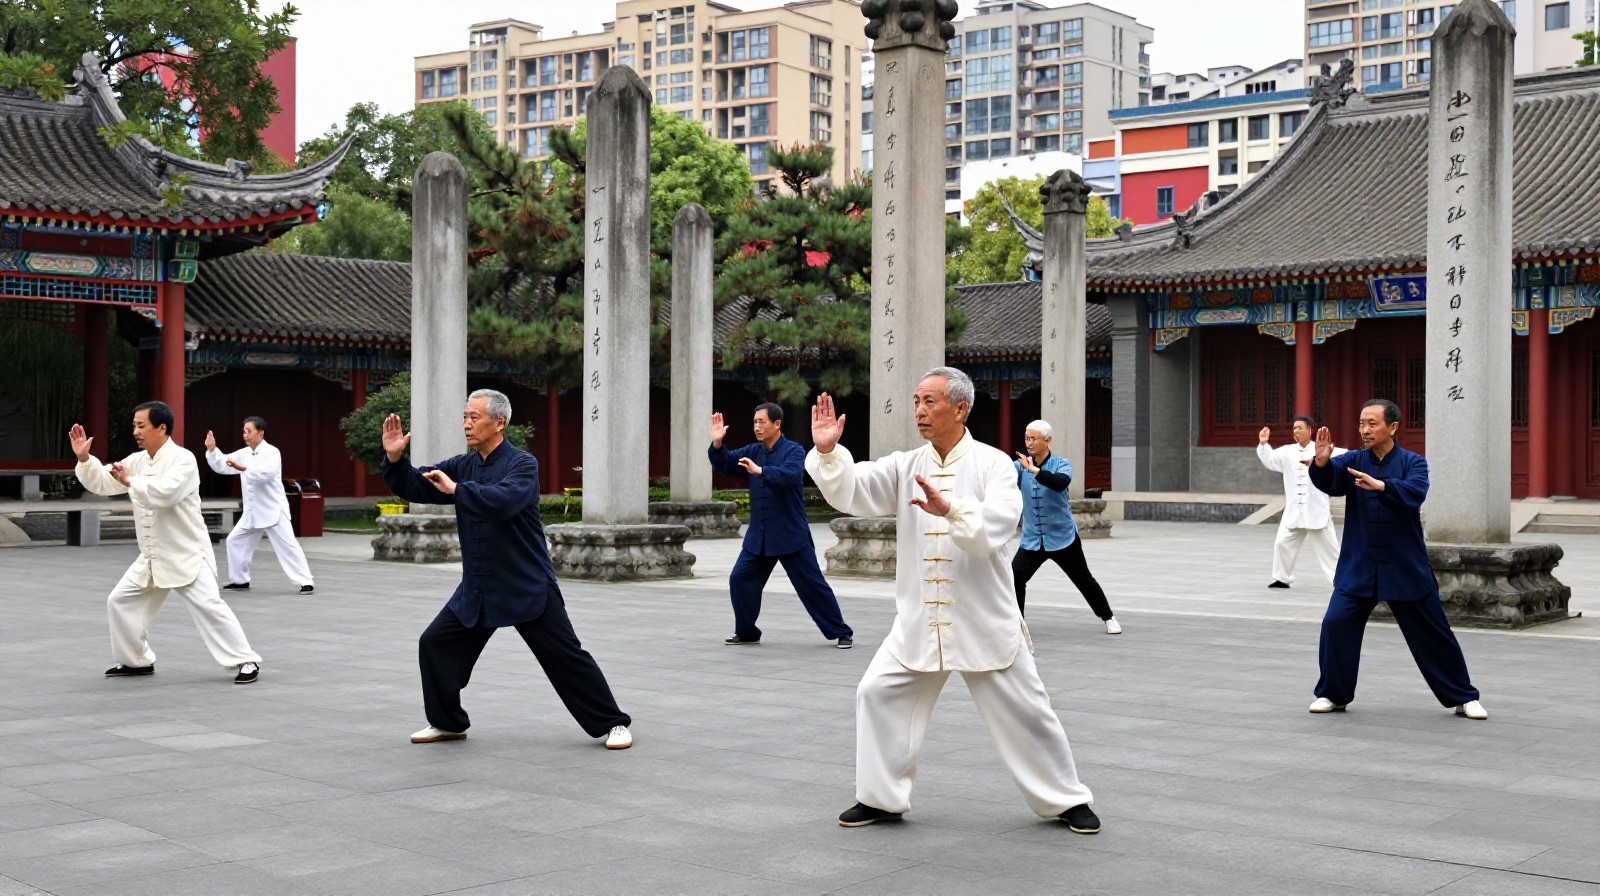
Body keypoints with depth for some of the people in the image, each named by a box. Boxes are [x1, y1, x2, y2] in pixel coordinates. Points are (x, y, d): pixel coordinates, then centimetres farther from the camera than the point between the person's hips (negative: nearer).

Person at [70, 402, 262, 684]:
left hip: (187, 555, -8)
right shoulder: (137, 461, 7)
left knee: (208, 607, -17)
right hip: (152, 557, 8)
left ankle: (246, 661, -11)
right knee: (120, 602, 12)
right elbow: (102, 483, 10)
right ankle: (136, 661, 27)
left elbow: (165, 493, -32)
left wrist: (130, 481, -23)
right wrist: (84, 458, -4)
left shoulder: (182, 459, -17)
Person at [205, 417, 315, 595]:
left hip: (273, 510, -8)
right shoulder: (243, 454, 8)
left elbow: (266, 473, -31)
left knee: (287, 545, -10)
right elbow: (221, 465, 9)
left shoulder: (271, 452, -14)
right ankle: (239, 580, 24)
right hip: (252, 512, 8)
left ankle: (306, 582, -9)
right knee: (235, 541, 11)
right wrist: (212, 449, -6)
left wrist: (243, 468, -39)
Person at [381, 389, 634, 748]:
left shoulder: (522, 464, -13)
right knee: (434, 644, 4)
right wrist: (395, 458, -14)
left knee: (565, 656, -5)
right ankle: (447, 722, 21)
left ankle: (612, 724, 6)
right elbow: (415, 487, 3)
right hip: (477, 590, 6)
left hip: (528, 587, -6)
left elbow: (504, 500, -32)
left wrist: (456, 489, -26)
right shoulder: (462, 465, 7)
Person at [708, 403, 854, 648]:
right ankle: (746, 632, 17)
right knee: (739, 579, 1)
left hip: (791, 535, -6)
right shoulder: (753, 451, 8)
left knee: (812, 585, -2)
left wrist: (760, 471, -38)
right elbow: (725, 464, 4)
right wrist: (717, 444, -14)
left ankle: (841, 633, 8)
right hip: (758, 535, 6)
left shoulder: (793, 451, -10)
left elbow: (790, 474, -29)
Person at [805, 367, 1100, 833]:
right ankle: (881, 797, 15)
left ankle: (1065, 799, 22)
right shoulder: (905, 466, 2)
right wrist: (827, 452, -29)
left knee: (1023, 709, 4)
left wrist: (950, 509, -42)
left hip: (984, 618, -3)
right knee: (878, 693, -1)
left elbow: (996, 524, -25)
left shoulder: (993, 464, -9)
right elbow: (851, 490, -11)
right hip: (919, 619, 4)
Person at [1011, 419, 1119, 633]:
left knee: (1084, 580, 11)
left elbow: (1060, 483, -31)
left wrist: (1034, 470, -42)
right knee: (1015, 577, -16)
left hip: (1062, 538, -2)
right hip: (1031, 540, 2)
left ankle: (1108, 619, 31)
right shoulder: (1020, 466, -1)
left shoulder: (1061, 464, -9)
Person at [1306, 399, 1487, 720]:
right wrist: (1322, 462, -40)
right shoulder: (1353, 461, 2)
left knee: (1432, 634, 6)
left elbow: (1414, 492, -25)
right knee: (1336, 623, -10)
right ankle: (1332, 694, 8)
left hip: (1406, 568, -2)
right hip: (1358, 566, 2)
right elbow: (1329, 482, -18)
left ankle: (1464, 698, 21)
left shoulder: (1412, 462, -4)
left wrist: (1380, 485, -43)